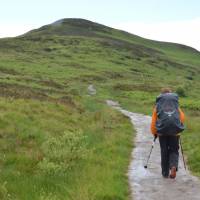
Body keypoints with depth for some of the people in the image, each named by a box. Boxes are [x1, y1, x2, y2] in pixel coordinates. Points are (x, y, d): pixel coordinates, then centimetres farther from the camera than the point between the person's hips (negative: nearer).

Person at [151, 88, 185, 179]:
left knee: (164, 151, 12)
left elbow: (153, 121, 7)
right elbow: (182, 117, 6)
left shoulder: (158, 105, 9)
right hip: (175, 131, 0)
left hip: (162, 131, 0)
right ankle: (173, 166, -15)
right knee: (174, 150, 12)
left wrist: (154, 133, 17)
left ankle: (165, 173, 15)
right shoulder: (176, 105, 10)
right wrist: (179, 126, 23)